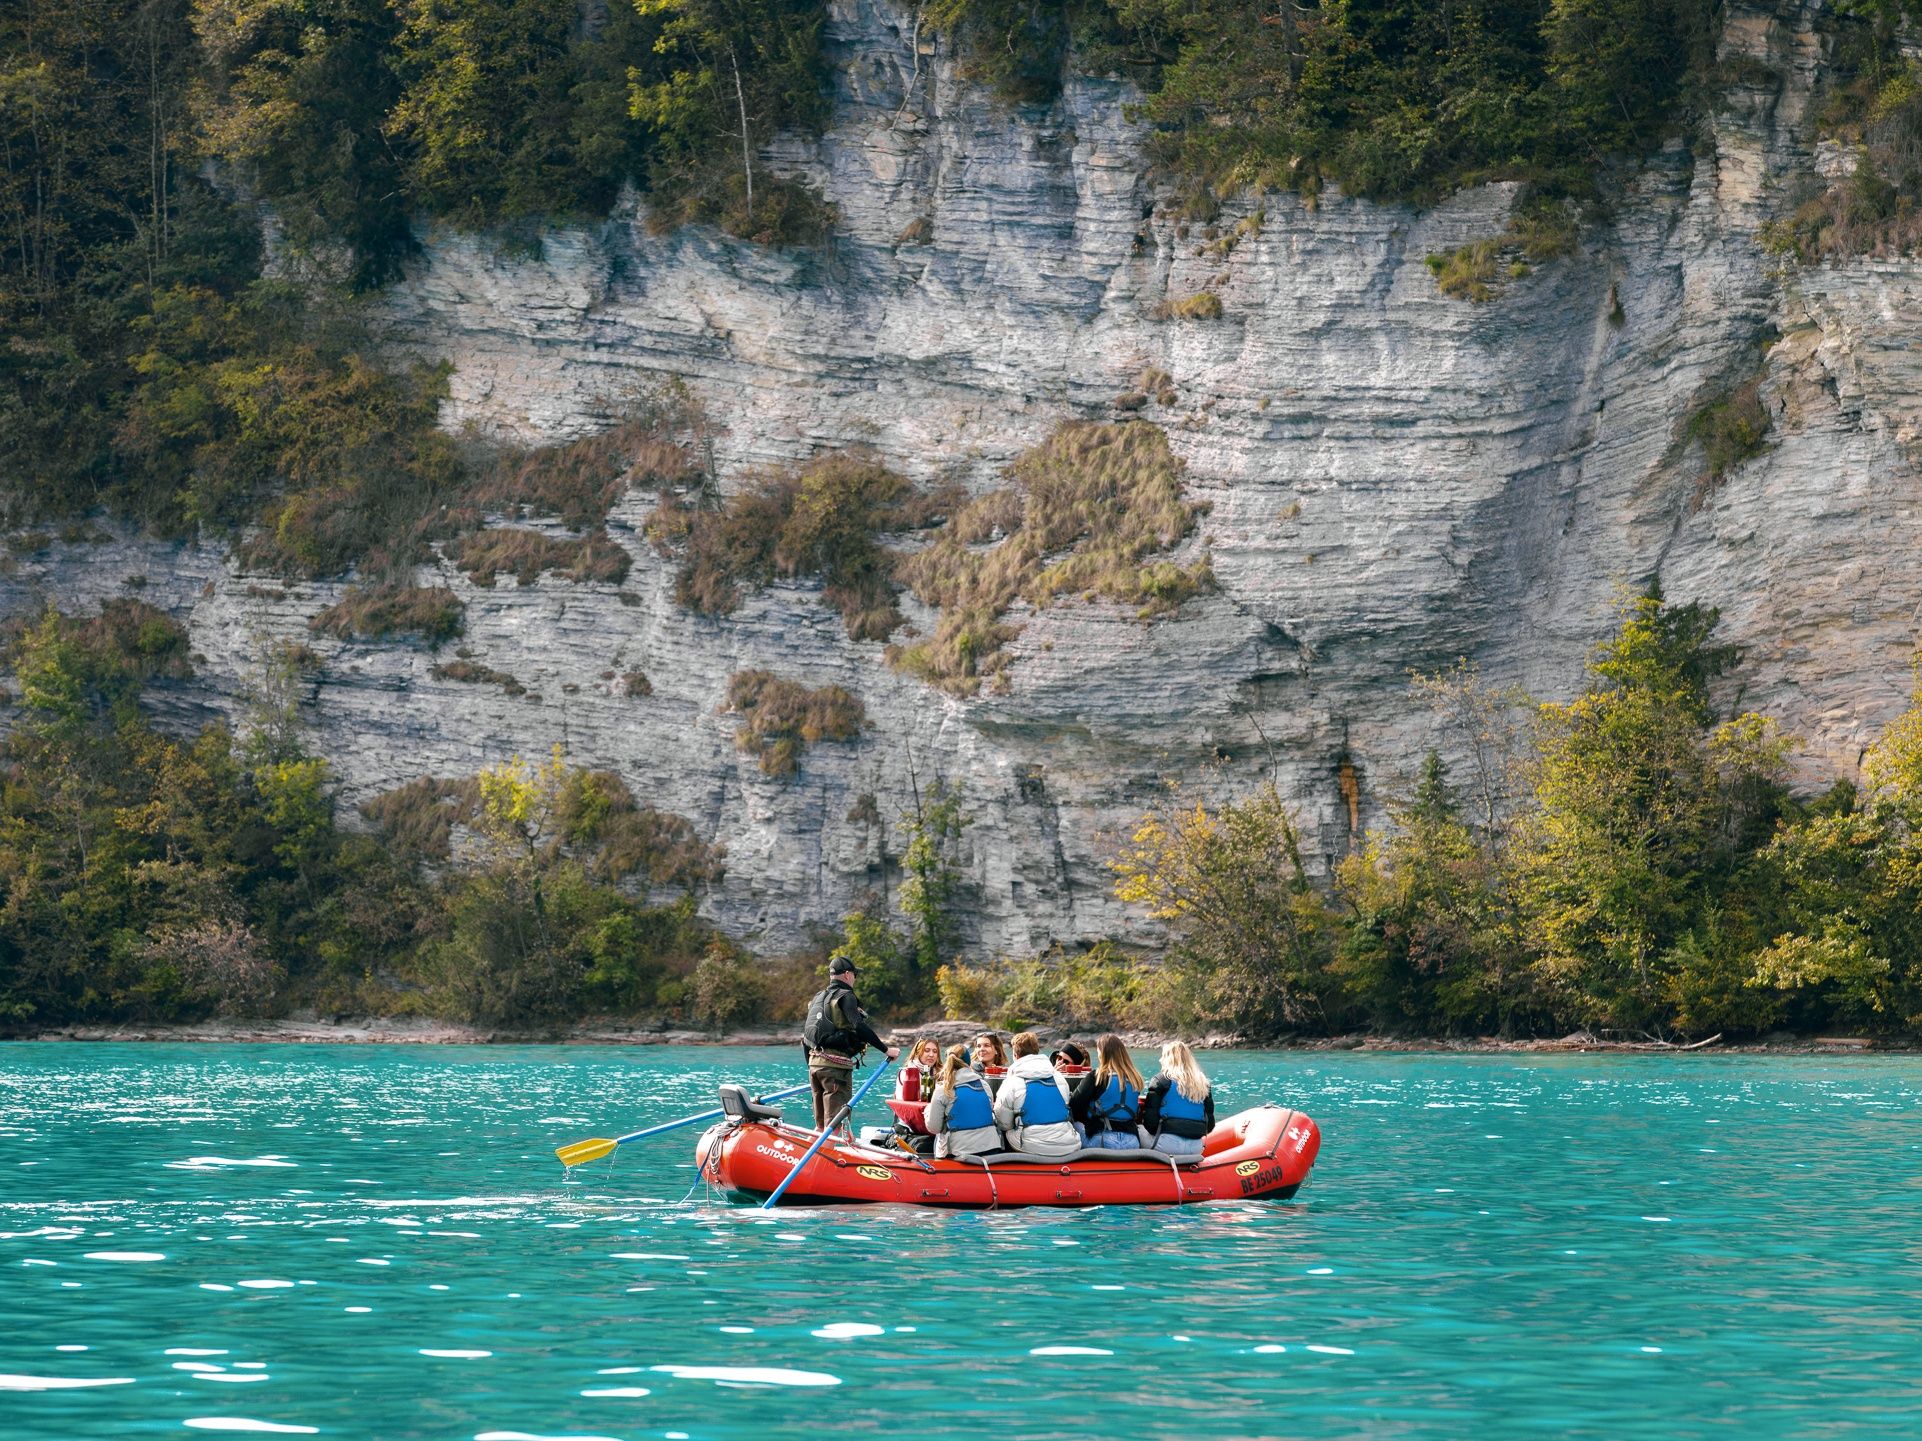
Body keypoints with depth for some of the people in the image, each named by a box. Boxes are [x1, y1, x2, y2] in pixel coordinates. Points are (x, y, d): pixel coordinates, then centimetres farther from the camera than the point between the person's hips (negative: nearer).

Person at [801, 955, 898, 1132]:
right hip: (836, 1064, -8)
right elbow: (860, 1027, -19)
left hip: (815, 1064, 8)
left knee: (821, 1124, 15)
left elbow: (806, 1036, 22)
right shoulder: (845, 996, -6)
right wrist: (886, 1049, -17)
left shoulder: (817, 999, 20)